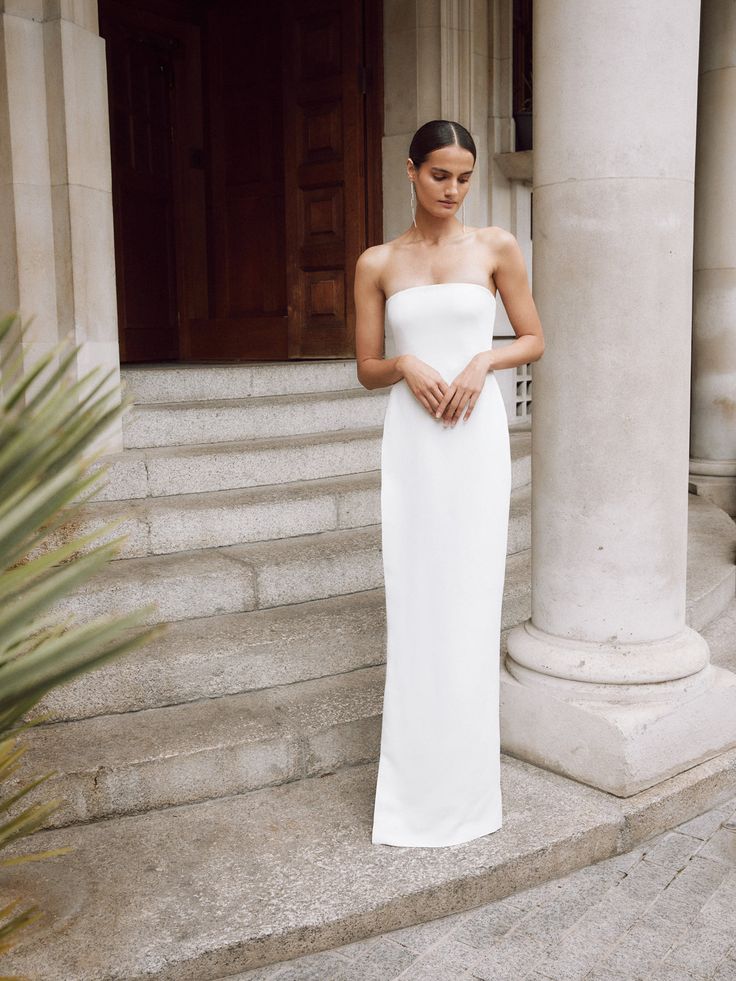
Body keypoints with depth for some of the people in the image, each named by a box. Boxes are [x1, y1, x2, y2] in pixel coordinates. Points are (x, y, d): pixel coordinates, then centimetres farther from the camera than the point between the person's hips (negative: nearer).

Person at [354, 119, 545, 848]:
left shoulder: (497, 248, 4)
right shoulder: (377, 263, 6)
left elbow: (534, 340, 9)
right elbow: (367, 370, 8)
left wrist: (483, 361, -10)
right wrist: (405, 365, -13)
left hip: (478, 435, 0)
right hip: (412, 440, 1)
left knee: (471, 601, 3)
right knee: (416, 604, 2)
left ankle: (468, 784, 19)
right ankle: (417, 791, 14)